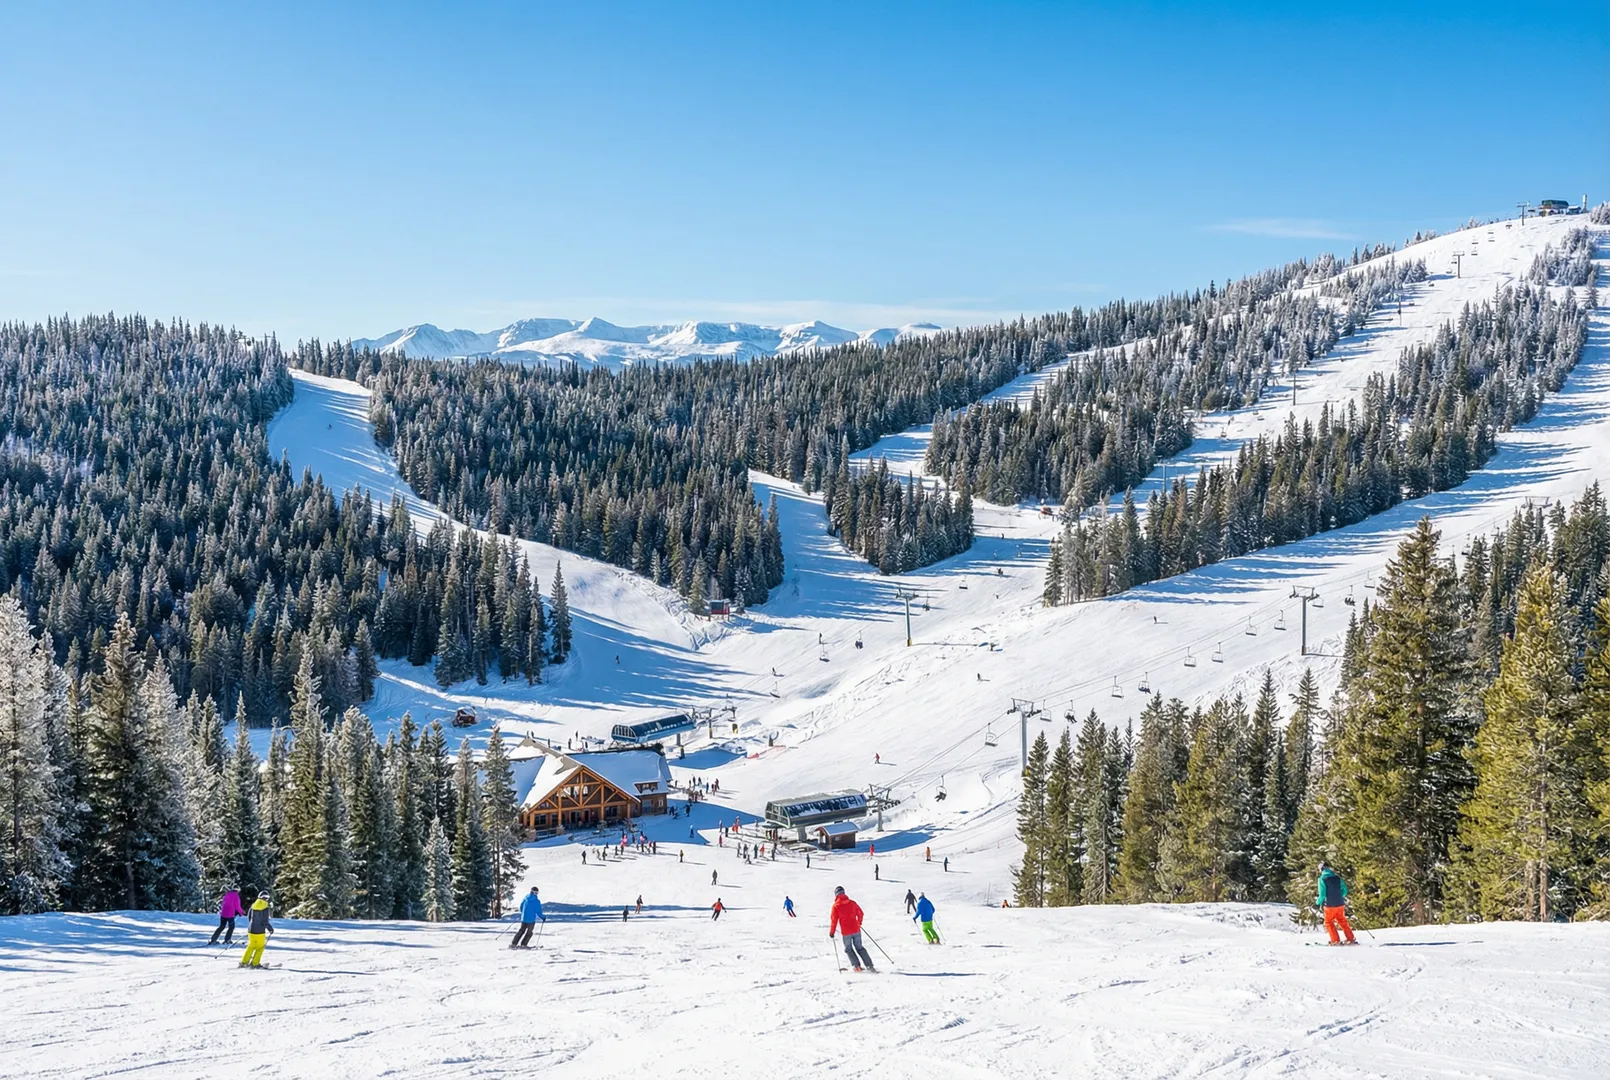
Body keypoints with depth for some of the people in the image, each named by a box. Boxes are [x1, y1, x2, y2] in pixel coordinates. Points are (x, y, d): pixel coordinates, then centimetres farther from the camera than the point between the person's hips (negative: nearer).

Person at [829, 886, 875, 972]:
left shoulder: (836, 906, -9)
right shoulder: (852, 903, 2)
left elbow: (834, 920, -7)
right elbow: (860, 914, 12)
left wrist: (832, 932, 5)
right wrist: (859, 923, 30)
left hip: (846, 932, -4)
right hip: (856, 929, 4)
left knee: (848, 949, 15)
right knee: (859, 947, 15)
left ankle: (857, 966, 5)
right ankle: (869, 966, 9)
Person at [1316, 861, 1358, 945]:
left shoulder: (1322, 879, -12)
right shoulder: (1337, 877, 3)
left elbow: (1322, 895, -14)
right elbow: (1344, 890, 7)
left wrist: (1317, 903, 3)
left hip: (1329, 905, -5)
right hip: (1340, 904, 5)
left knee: (1328, 922, 13)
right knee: (1343, 921, 19)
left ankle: (1336, 941, 7)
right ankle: (1351, 939, 19)